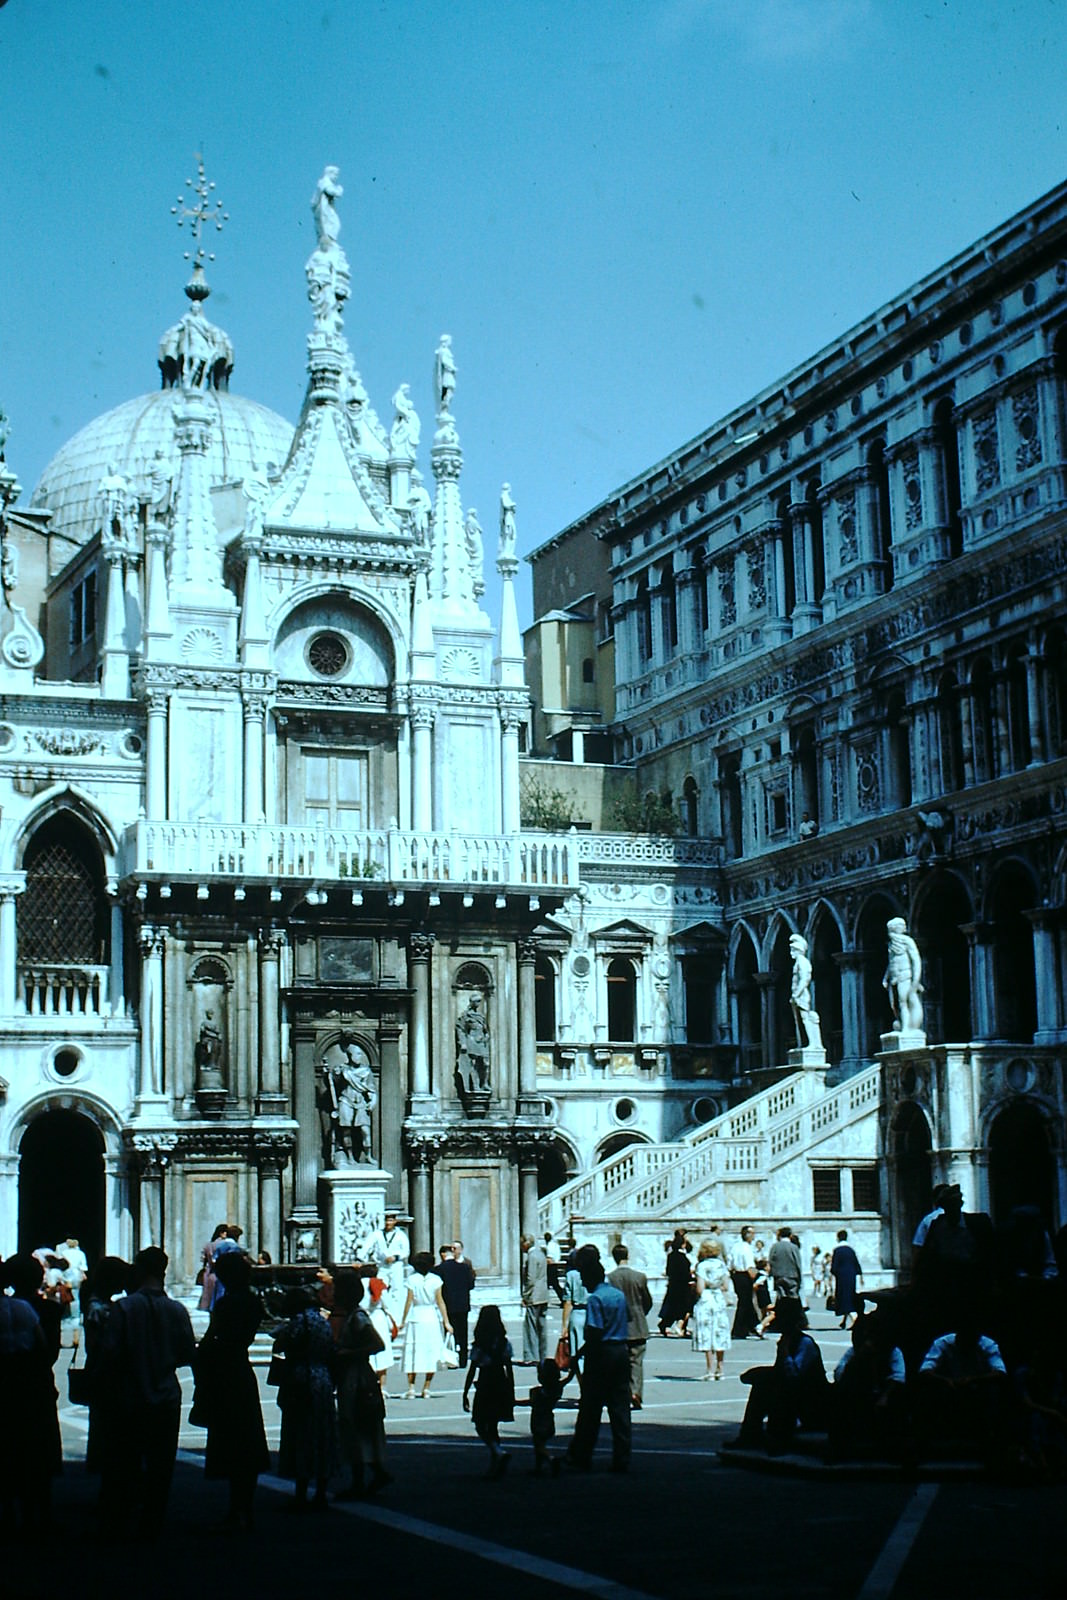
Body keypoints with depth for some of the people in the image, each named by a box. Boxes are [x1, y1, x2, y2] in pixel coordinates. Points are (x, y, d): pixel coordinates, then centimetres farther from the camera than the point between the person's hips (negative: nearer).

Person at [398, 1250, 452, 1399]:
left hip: (415, 1318, -1)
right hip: (432, 1318, 1)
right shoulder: (435, 1279, -1)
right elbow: (440, 1302, -1)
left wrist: (403, 1321, 5)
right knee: (431, 1354, 8)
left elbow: (409, 1302, -3)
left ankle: (411, 1389, -3)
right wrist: (446, 1321, 4)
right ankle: (426, 1389, 6)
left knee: (413, 1353, 4)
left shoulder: (412, 1279, -4)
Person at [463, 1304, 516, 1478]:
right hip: (502, 1387, 5)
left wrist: (465, 1393, -1)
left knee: (481, 1426, 4)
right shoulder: (504, 1343, 1)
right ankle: (495, 1467, 14)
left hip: (485, 1388, -5)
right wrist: (511, 1393, 11)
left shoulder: (478, 1345, -10)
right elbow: (509, 1370, 3)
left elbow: (472, 1371, -8)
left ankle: (499, 1453, -19)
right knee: (493, 1426, 15)